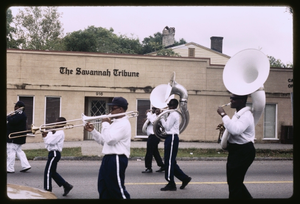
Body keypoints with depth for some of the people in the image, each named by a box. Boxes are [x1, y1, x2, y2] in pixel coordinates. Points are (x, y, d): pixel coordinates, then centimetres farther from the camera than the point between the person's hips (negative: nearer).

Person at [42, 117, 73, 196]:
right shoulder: (55, 132, 16)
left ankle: (47, 190, 4)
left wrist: (45, 136, -9)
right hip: (53, 153, 10)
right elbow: (49, 140, 15)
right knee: (52, 172, 15)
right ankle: (66, 186, 19)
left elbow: (50, 141, -23)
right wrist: (45, 135, -2)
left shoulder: (60, 133, -15)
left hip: (54, 153, -10)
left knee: (48, 172, -4)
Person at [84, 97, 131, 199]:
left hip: (117, 159, -10)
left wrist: (105, 124, -12)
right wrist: (92, 131, 10)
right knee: (103, 190, 12)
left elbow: (110, 140, -24)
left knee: (117, 189, -4)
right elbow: (103, 141, 21)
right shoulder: (114, 122, 18)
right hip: (108, 158, 10)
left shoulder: (124, 123, -14)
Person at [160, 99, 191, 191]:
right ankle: (184, 178, 17)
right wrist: (162, 118, 10)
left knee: (169, 161, -6)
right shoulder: (175, 114, 18)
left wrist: (162, 118, -6)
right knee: (171, 161, 14)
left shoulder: (173, 114, -14)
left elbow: (167, 127, -15)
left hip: (172, 138, -11)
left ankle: (171, 184, -1)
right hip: (171, 137, 11)